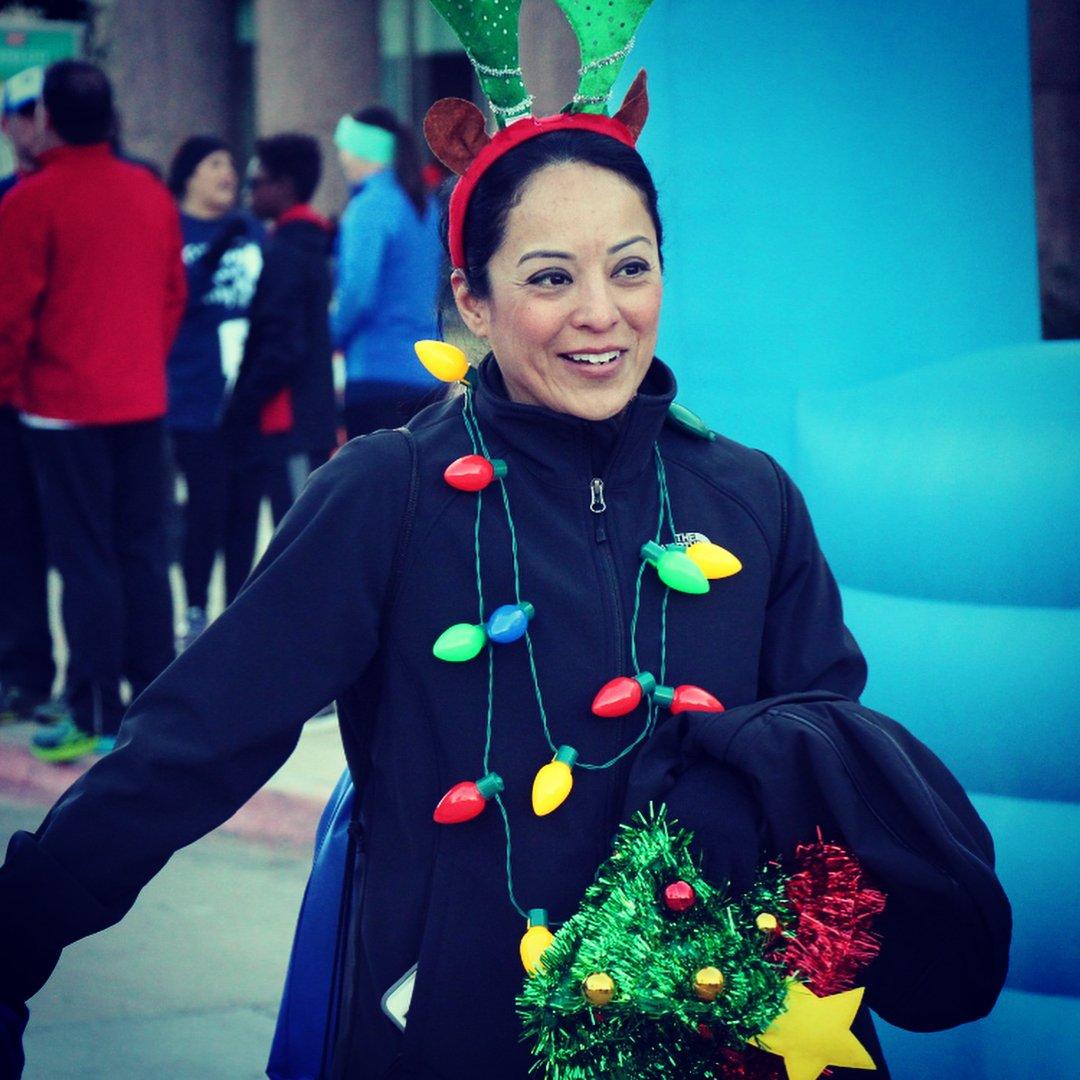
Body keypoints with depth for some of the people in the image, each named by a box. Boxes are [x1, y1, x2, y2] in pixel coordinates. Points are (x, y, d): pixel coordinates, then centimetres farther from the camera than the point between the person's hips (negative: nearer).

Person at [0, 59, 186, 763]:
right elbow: (174, 293, 10)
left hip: (65, 408, -5)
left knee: (85, 560, 0)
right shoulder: (152, 195, 5)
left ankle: (96, 718, 1)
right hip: (143, 402, 5)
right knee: (145, 553, 11)